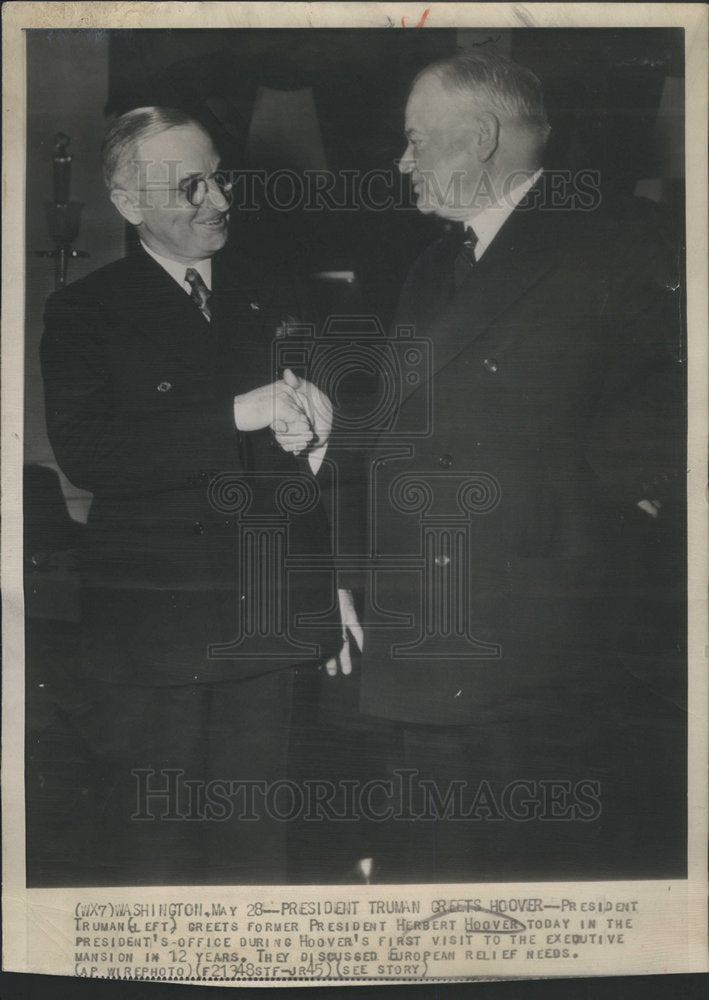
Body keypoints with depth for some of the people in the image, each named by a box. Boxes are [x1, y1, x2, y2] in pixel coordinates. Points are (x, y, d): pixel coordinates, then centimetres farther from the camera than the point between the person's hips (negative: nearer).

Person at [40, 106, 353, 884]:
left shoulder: (273, 300, 12)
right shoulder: (84, 313, -1)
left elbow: (319, 426, 18)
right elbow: (84, 454, -16)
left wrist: (311, 426, -6)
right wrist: (237, 417, -21)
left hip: (265, 617, 4)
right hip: (149, 628, -3)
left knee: (254, 834, 12)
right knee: (149, 844, 4)